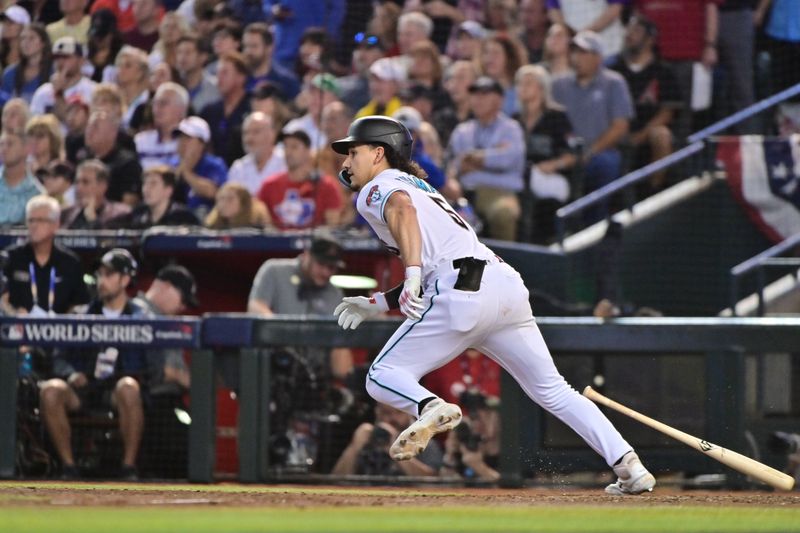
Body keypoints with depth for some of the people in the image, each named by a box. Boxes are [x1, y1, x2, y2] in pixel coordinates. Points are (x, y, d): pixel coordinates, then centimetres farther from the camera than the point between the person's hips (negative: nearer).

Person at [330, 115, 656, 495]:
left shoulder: (376, 190, 8)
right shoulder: (421, 188, 33)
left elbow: (402, 207, -18)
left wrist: (412, 274, -30)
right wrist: (378, 304, 34)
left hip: (465, 294, -8)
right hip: (508, 283, 8)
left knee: (382, 378, 3)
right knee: (552, 390, 15)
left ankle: (430, 408, -28)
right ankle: (628, 465, 4)